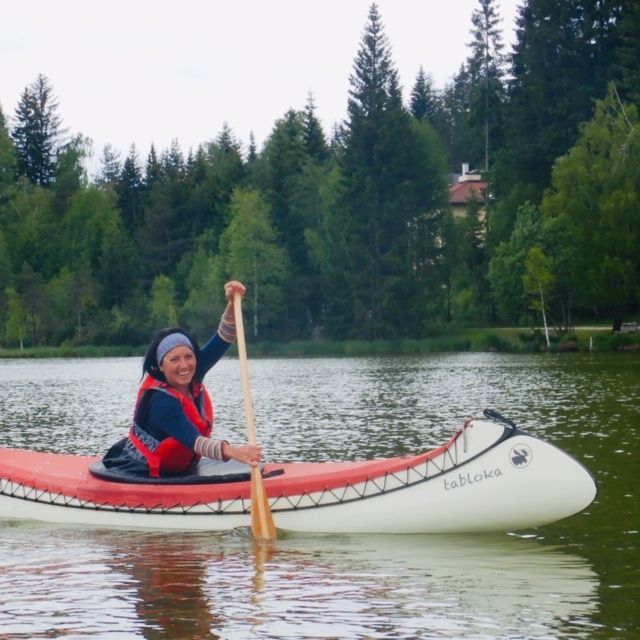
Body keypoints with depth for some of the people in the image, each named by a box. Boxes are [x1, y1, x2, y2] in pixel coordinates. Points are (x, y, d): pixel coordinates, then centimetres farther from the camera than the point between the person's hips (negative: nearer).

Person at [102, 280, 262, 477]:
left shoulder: (191, 380, -3)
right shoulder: (161, 402, -26)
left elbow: (222, 341, -4)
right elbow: (193, 440, -40)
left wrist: (233, 304, -22)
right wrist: (233, 452, -57)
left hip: (174, 472, 8)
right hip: (137, 475, -8)